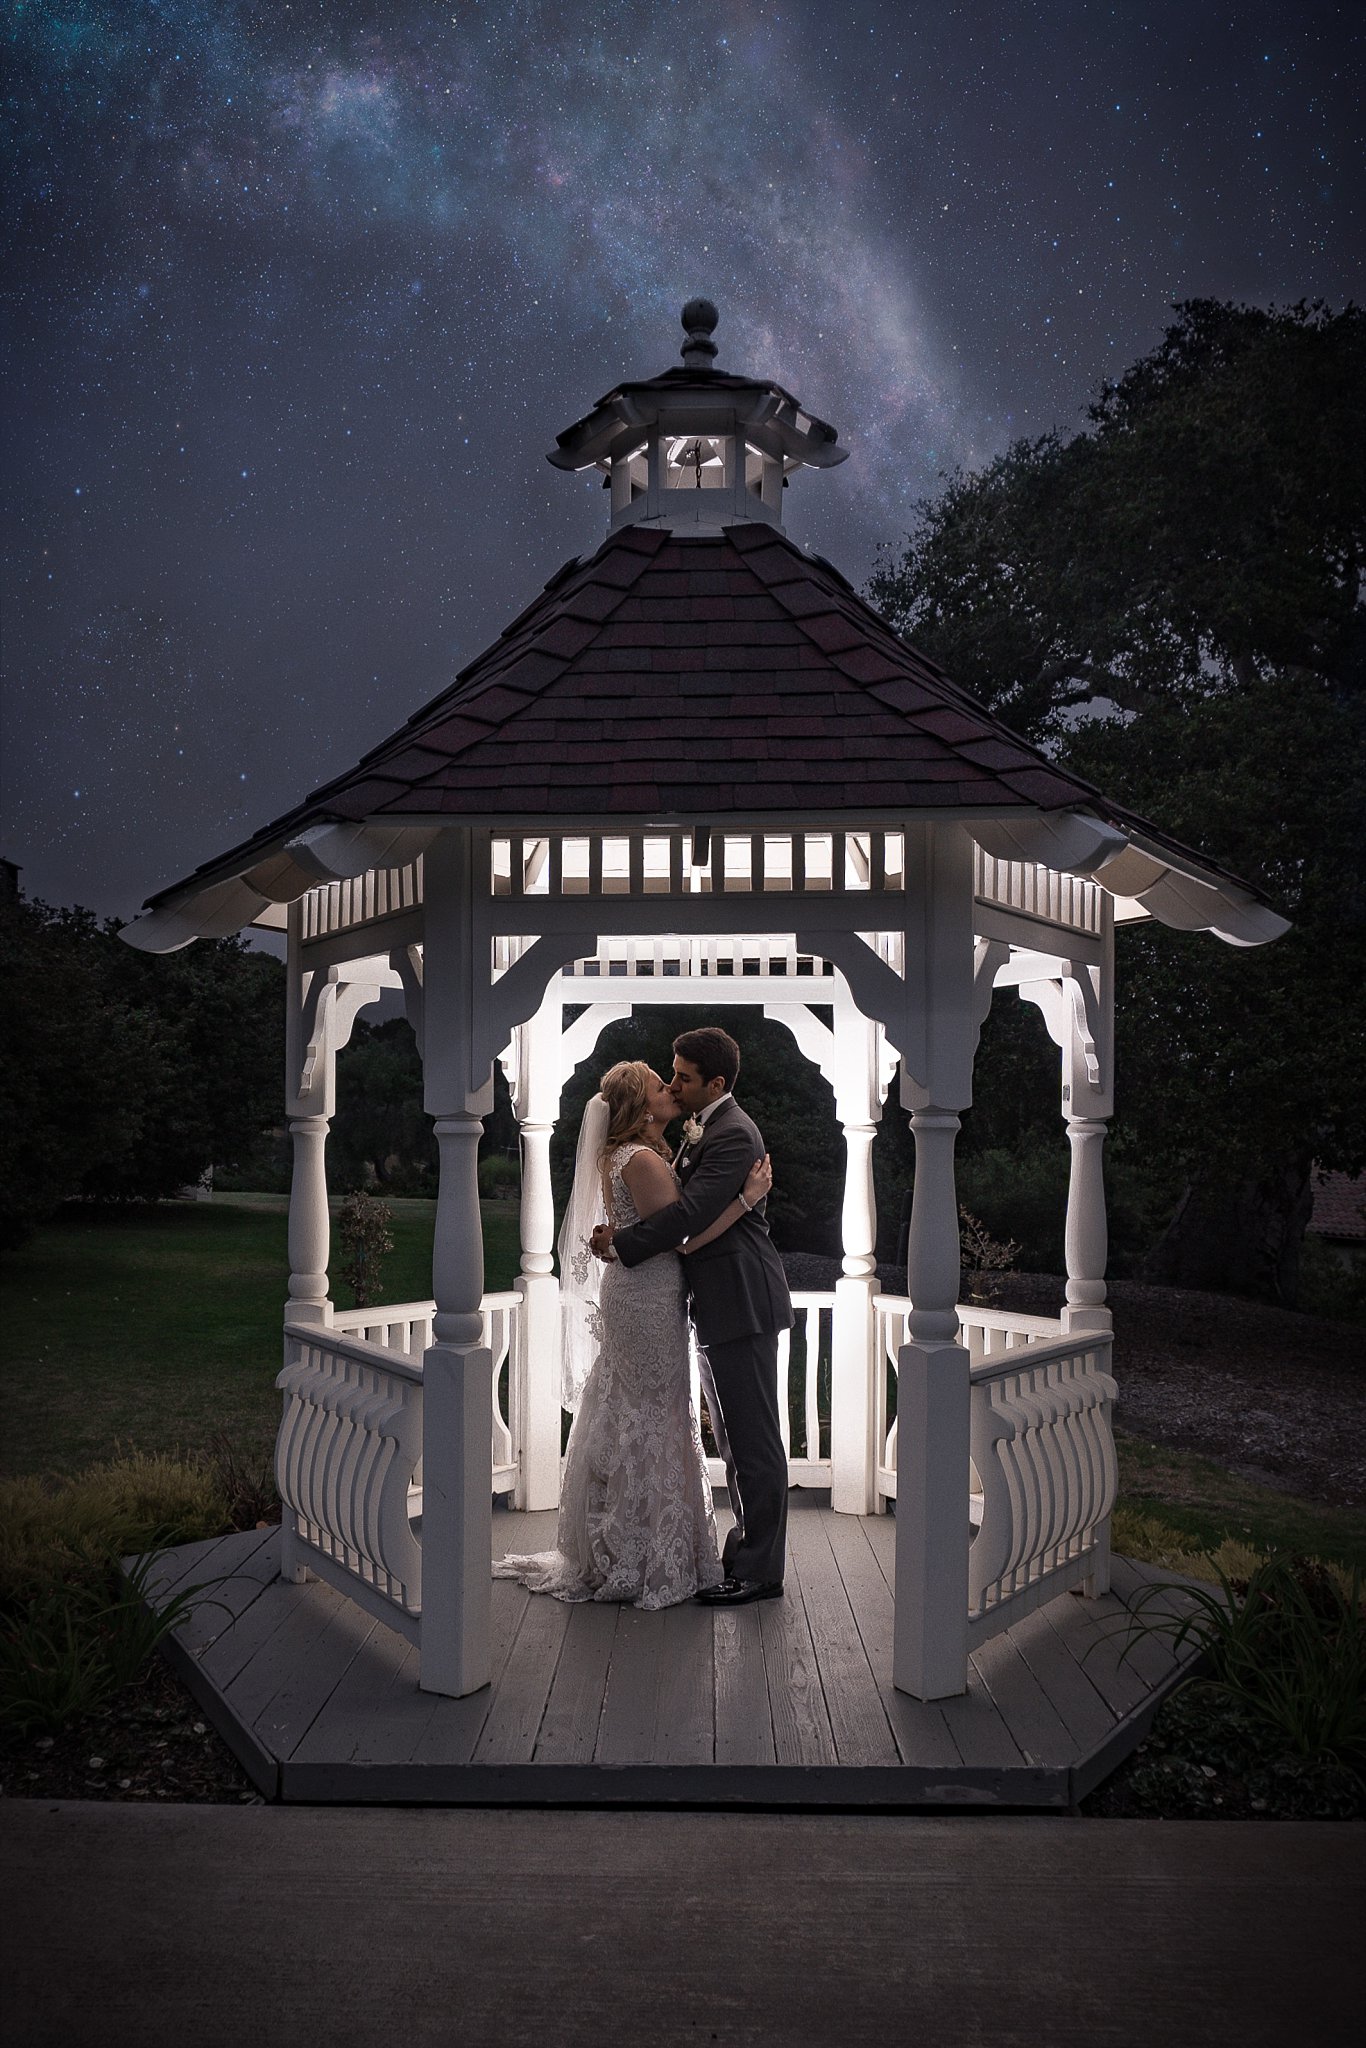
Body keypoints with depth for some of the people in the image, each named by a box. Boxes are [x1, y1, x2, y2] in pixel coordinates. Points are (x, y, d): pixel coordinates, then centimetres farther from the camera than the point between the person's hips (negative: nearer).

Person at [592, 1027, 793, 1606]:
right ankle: (749, 1545, 30)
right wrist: (626, 1231, -2)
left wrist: (620, 1245, -17)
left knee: (753, 1437, -2)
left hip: (741, 1302, -11)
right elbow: (680, 1197, 15)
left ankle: (760, 1571, 6)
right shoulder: (704, 1128, 15)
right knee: (734, 1434, 18)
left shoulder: (732, 1134, -18)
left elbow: (690, 1212, -25)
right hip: (723, 1301, 11)